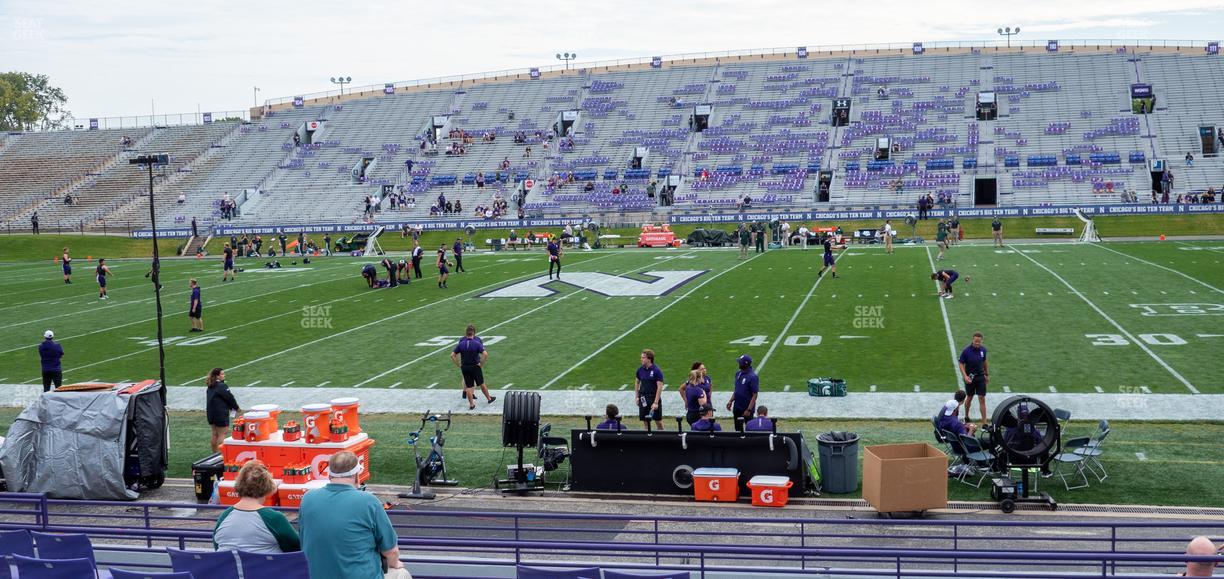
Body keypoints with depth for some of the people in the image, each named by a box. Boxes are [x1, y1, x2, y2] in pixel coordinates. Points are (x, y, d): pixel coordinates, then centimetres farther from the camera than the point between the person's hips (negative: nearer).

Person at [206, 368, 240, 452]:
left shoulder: (210, 387, 10)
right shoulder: (221, 386, -16)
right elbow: (229, 398, -13)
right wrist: (236, 408, 3)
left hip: (211, 413, 9)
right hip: (221, 414, -9)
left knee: (215, 434, 14)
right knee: (223, 433, -4)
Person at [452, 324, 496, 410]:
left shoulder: (461, 344, -4)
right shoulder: (477, 343, -12)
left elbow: (452, 355, -6)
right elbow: (485, 354, -21)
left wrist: (458, 365, 0)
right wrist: (481, 364, -9)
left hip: (464, 367, 2)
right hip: (475, 367, -2)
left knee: (468, 386, 8)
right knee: (482, 384, 15)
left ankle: (471, 404, 11)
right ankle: (489, 398, 30)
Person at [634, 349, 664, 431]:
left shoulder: (657, 371, -11)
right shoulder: (640, 369, 3)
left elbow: (659, 387, -13)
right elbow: (637, 382, 18)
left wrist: (656, 402, -17)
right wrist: (637, 396, 9)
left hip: (654, 397, -4)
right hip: (643, 398, 4)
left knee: (658, 421, 1)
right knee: (646, 421, 8)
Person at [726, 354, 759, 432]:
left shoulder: (752, 377, -18)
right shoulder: (738, 373, 6)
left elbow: (754, 395, -18)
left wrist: (749, 410, -22)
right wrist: (731, 401, 9)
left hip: (747, 408, -8)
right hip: (737, 407, 8)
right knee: (738, 429, 15)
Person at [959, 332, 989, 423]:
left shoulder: (983, 349, -3)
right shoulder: (967, 350, -14)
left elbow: (984, 362, 11)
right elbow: (961, 364, -9)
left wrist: (987, 375, 15)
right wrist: (965, 376, -19)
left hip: (980, 377, 2)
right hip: (970, 378, -2)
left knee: (982, 399, -3)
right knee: (969, 398, 14)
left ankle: (984, 422, -2)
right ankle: (966, 417, 35)